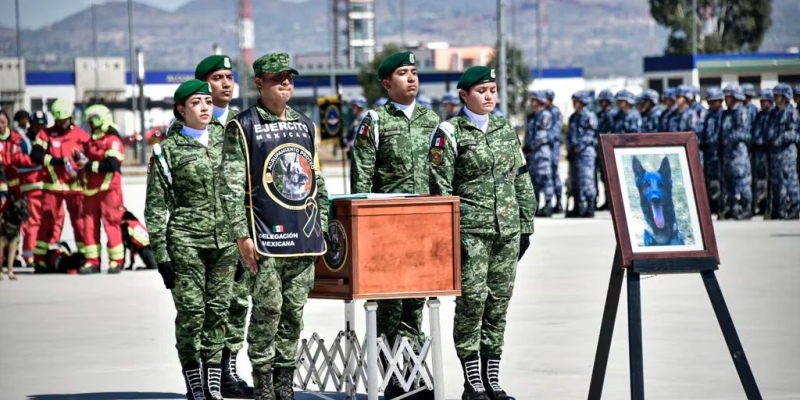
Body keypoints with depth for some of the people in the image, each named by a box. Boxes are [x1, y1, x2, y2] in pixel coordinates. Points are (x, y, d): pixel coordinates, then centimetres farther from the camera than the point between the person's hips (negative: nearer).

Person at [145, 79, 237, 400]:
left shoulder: (224, 139, 11)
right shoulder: (168, 150, -1)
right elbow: (157, 206, -1)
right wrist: (161, 254, -7)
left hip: (224, 239, 4)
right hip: (185, 241, -4)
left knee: (218, 310, 4)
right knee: (191, 313, -4)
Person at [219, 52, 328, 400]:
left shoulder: (305, 125, 16)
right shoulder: (242, 127, -2)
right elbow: (232, 186, -6)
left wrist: (322, 228, 15)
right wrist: (242, 236, -11)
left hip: (305, 238, 5)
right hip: (267, 238, -5)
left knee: (294, 312, 7)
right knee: (267, 310, -6)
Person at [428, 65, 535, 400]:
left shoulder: (506, 130, 14)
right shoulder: (449, 133, -3)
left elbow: (522, 181, 17)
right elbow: (439, 187, -7)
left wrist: (525, 226, 12)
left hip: (507, 229, 5)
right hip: (470, 230, -5)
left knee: (499, 300, 5)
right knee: (472, 298, -8)